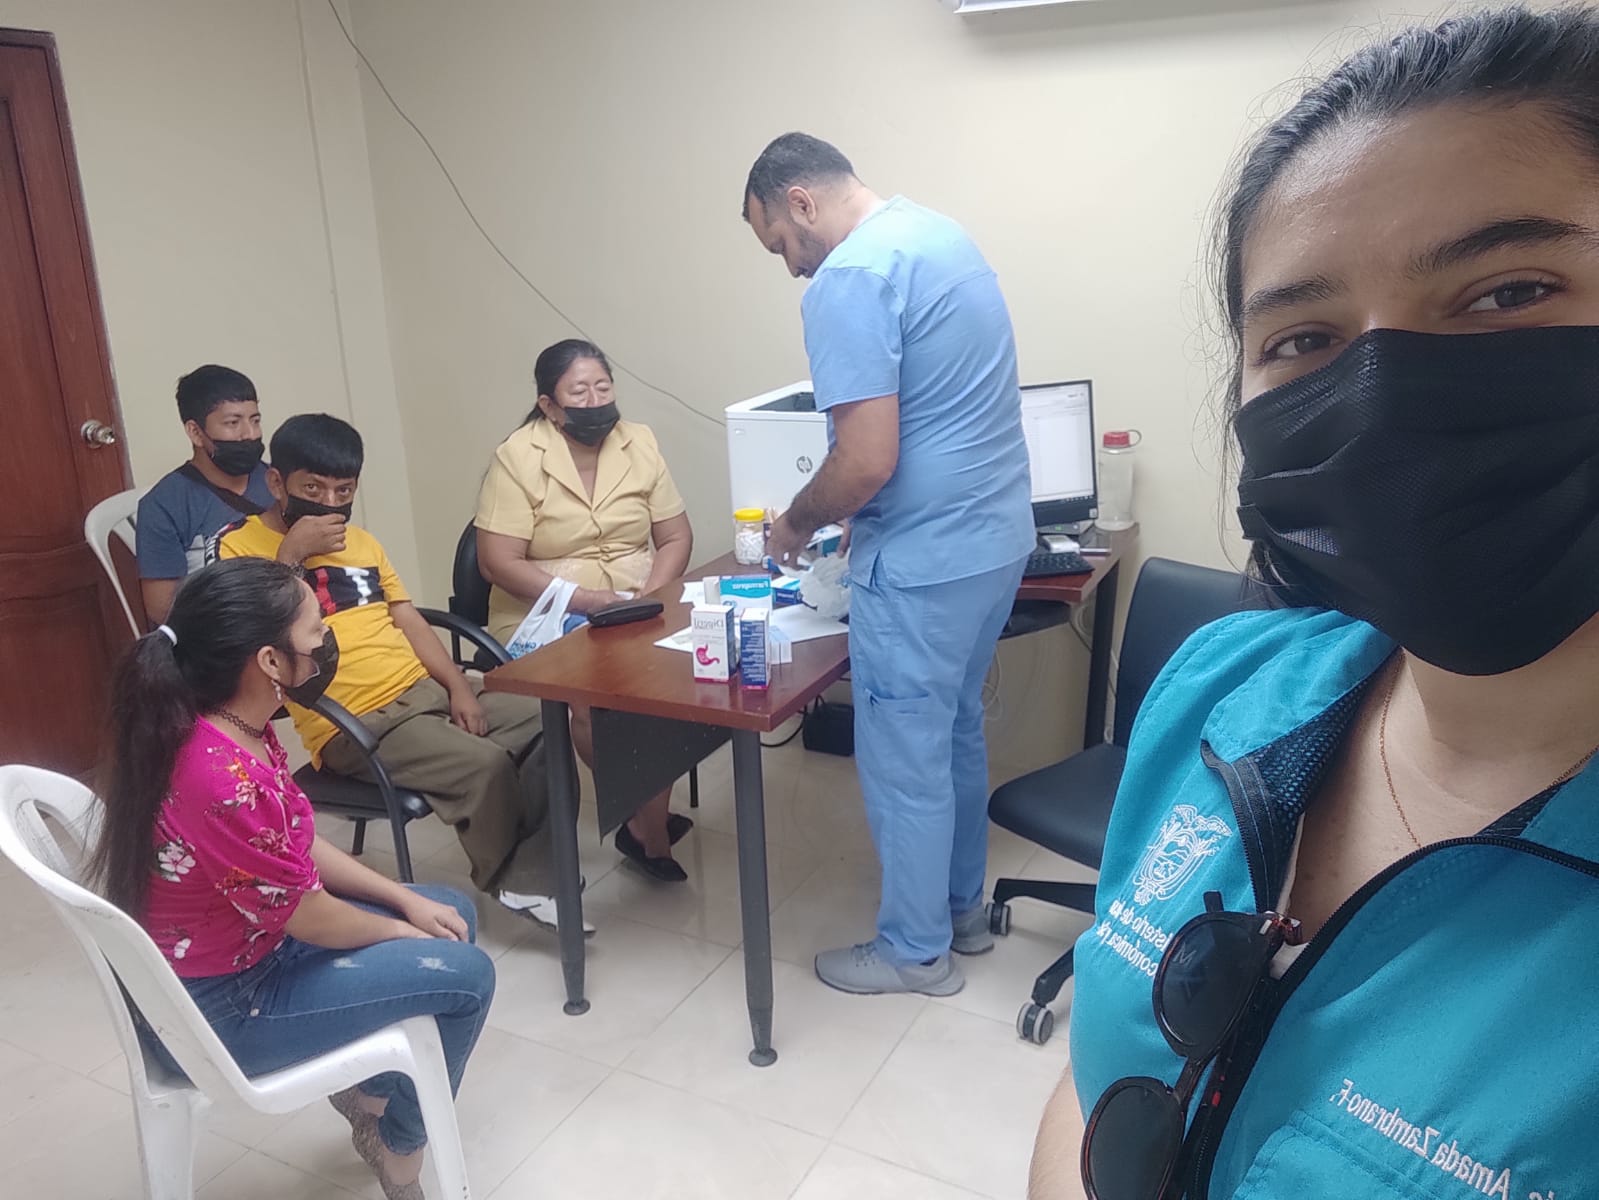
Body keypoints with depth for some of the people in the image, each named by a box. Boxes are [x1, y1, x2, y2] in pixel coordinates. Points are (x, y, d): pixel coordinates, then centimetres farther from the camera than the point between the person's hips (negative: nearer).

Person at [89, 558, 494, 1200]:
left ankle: (372, 1088, 27)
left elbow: (303, 846, 6)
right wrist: (401, 930, -5)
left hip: (250, 938, 9)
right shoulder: (223, 780, -36)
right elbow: (311, 918, -23)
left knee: (453, 912, 11)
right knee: (465, 975, -7)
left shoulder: (234, 729, -6)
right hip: (215, 1007, -9)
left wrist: (407, 900, 0)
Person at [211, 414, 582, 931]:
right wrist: (291, 554, -15)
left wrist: (457, 685, 0)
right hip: (356, 722, -7)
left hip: (426, 689, 7)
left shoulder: (362, 541, 19)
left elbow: (410, 621, 14)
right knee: (485, 762, -27)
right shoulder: (241, 544, -1)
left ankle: (532, 876, -4)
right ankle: (506, 879, 1)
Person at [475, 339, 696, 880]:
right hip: (546, 615, -3)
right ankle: (651, 824, -8)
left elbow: (676, 537, 5)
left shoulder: (639, 442, 4)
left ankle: (645, 820, -9)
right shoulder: (517, 458, -8)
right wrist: (586, 600, -21)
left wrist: (648, 597, -14)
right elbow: (498, 563, -13)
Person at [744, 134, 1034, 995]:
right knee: (955, 732, 22)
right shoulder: (939, 232, 12)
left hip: (924, 559, -10)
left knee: (903, 758, 7)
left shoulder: (848, 279, -19)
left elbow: (867, 460, -25)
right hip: (995, 533, 10)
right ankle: (961, 908, 38)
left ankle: (916, 950, 25)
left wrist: (795, 524, -5)